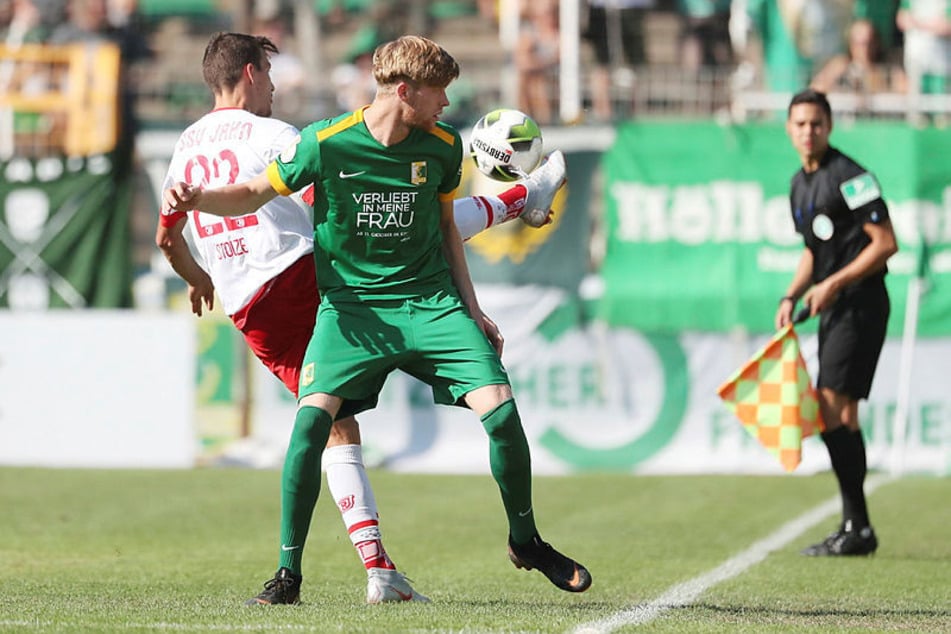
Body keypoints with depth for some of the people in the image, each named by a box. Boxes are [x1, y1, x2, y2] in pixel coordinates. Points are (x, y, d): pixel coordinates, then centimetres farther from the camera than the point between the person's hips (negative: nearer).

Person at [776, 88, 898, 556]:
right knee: (840, 415, 9)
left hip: (861, 303, -9)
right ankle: (855, 530, 13)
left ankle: (857, 527, -13)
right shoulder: (799, 185, 15)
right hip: (834, 308, 9)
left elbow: (886, 243, -15)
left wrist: (833, 283, -17)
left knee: (833, 411, -15)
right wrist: (791, 297, 12)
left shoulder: (849, 176, -13)